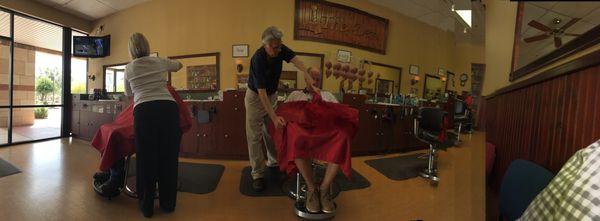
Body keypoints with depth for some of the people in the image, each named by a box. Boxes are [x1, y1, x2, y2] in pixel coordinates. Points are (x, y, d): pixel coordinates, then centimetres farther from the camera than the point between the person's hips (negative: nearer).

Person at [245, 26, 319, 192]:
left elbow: (295, 59, -29)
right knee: (255, 135, -4)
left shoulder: (281, 49, -13)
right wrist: (274, 117, -40)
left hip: (272, 95, 6)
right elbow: (261, 92, -34)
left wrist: (307, 74, -51)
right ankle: (258, 174, 6)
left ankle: (273, 162, 32)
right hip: (255, 96, -5)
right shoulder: (258, 59, -31)